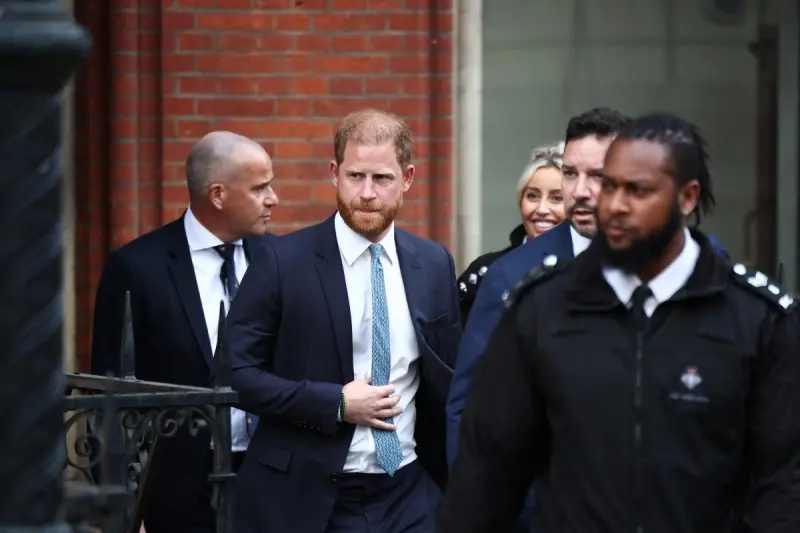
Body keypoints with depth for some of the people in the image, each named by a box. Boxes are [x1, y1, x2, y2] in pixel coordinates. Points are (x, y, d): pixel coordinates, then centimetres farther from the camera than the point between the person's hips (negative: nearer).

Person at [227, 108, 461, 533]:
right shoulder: (285, 262, -5)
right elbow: (237, 371, -7)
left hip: (409, 497, 3)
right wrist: (335, 404, -14)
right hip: (307, 498, -3)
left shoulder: (434, 265, 7)